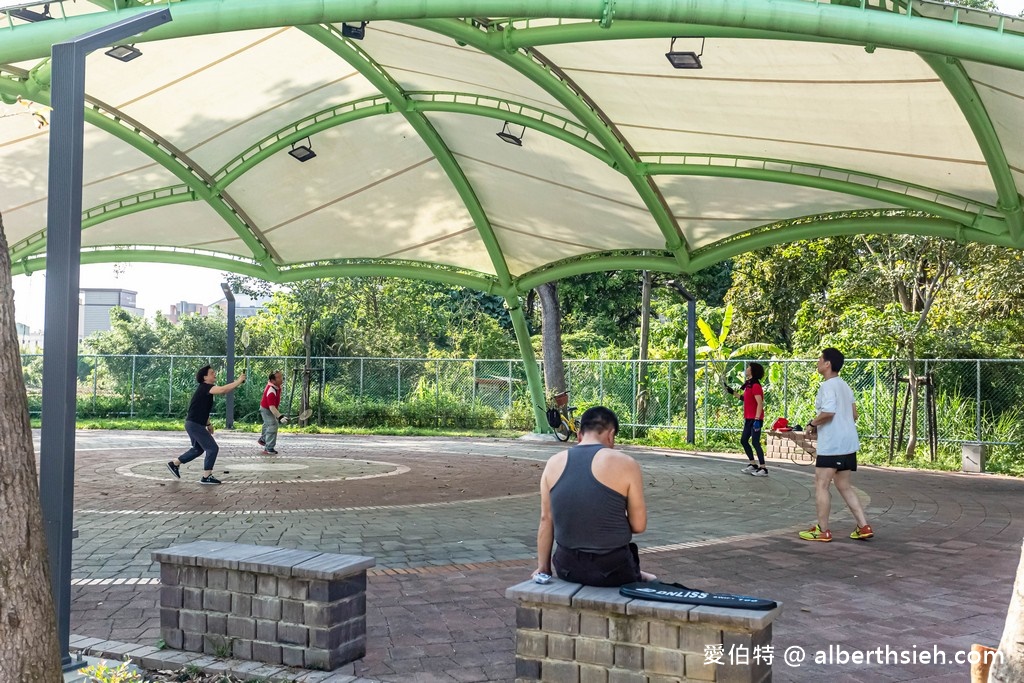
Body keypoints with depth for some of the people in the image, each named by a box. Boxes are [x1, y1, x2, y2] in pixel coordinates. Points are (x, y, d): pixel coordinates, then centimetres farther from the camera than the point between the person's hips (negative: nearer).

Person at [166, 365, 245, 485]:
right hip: (194, 424, -10)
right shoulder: (204, 387, -19)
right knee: (212, 448, -8)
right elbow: (222, 390, -36)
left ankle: (174, 463, 35)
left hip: (195, 424, 10)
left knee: (198, 449, 24)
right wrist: (238, 381, -31)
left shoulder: (207, 388, 12)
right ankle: (206, 477, -1)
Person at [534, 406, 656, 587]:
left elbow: (546, 520, 5)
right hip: (611, 570, -3)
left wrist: (543, 568, 13)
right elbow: (638, 525, -7)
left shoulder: (554, 463, 1)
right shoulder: (624, 464, -11)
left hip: (567, 568, 4)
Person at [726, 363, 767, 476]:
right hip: (749, 419, 10)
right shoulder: (749, 385, 13)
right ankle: (753, 465, 22)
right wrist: (733, 392, 24)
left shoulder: (755, 385, -16)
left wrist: (757, 419, -28)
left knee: (755, 442, -8)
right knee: (744, 440, 14)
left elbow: (760, 404, -21)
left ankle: (763, 469, -4)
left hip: (755, 419, -10)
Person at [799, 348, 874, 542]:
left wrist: (812, 424, -11)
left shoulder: (827, 386, -13)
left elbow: (828, 412, -27)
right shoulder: (845, 386, 16)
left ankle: (823, 530, 4)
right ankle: (863, 526, 12)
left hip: (832, 445, -9)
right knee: (844, 486, 15)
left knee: (821, 485, 0)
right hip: (848, 443, 10)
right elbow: (854, 415, 20)